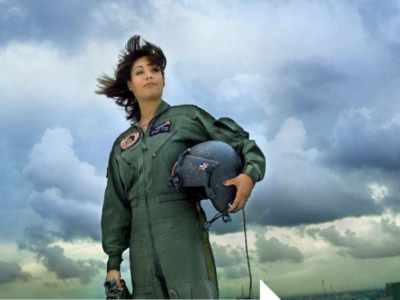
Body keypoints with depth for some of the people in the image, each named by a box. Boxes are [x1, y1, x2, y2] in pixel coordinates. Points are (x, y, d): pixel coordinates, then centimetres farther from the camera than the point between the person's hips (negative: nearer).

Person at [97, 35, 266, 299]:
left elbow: (241, 142, 7)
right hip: (143, 249, 4)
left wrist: (250, 174, -15)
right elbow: (116, 208, 17)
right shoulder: (122, 144, 18)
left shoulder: (186, 117, 8)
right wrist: (113, 261, 12)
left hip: (184, 238, -3)